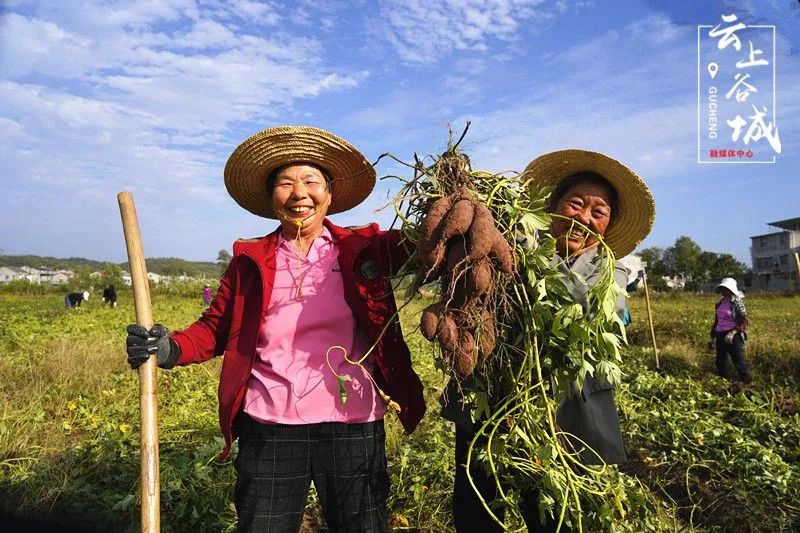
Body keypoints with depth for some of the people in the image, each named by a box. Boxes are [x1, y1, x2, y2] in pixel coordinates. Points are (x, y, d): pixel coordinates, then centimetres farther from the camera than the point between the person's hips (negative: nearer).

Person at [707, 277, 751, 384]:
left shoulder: (737, 302, -7)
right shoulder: (720, 303, 13)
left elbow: (744, 322, -11)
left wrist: (732, 333, -22)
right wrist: (712, 337, 19)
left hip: (733, 336, -7)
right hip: (720, 336, 7)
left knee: (739, 362, -10)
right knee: (721, 362, 13)